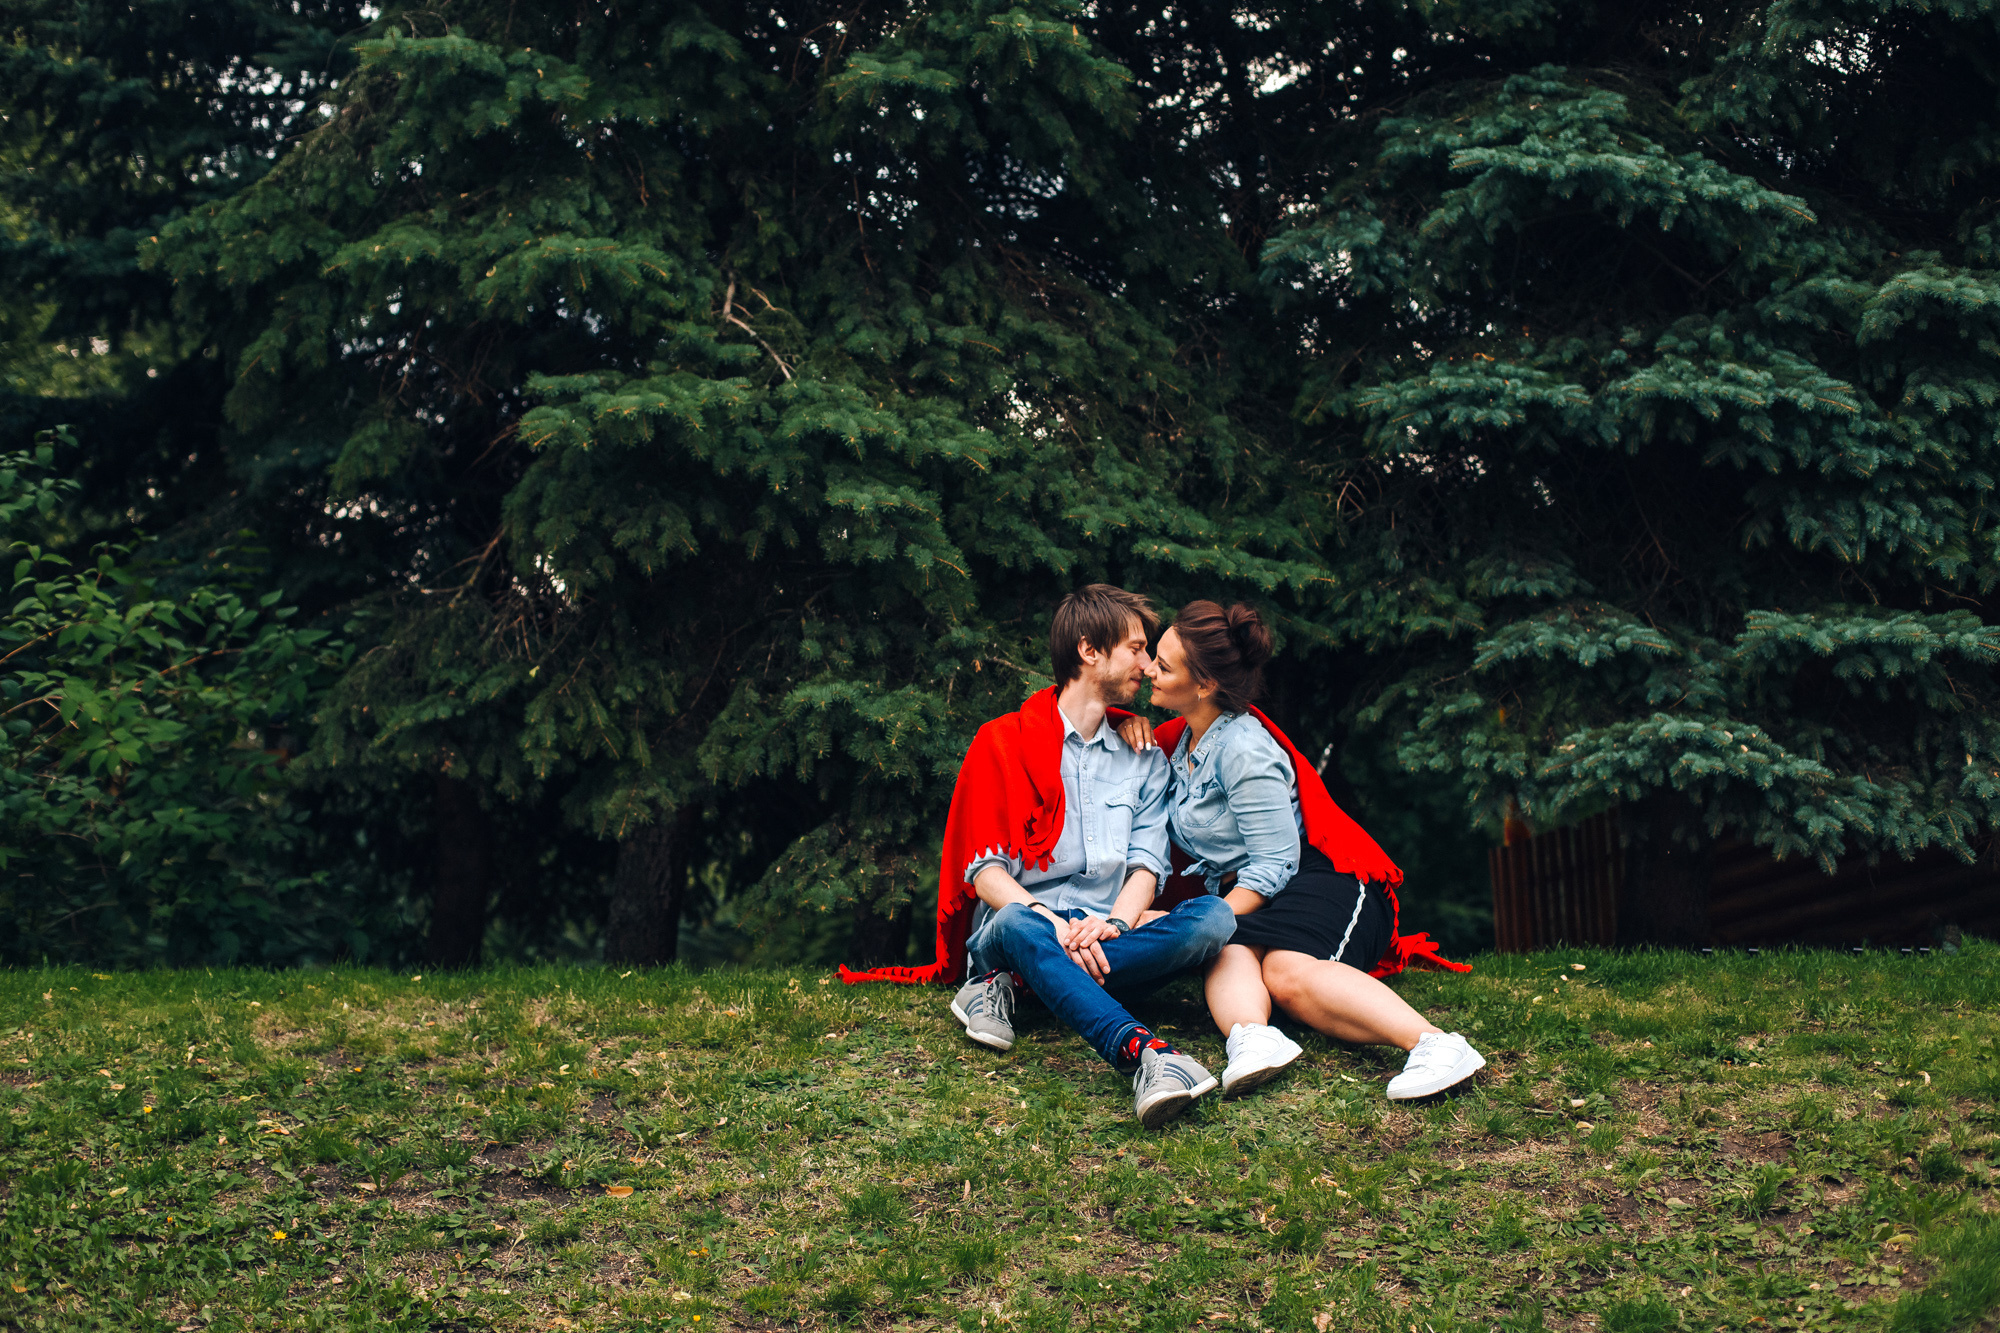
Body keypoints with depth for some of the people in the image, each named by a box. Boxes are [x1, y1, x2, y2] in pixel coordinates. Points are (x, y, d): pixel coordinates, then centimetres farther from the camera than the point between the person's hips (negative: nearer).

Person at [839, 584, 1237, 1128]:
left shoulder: (1144, 757, 21)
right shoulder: (1002, 742, 9)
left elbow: (1147, 864, 8)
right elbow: (984, 870, -2)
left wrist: (1116, 923, -16)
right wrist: (1052, 922, -21)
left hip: (1103, 937, 3)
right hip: (1021, 921, -3)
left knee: (1213, 917, -27)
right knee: (1018, 926, -40)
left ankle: (1007, 984, -31)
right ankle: (1144, 1053, -63)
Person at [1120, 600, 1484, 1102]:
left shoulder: (1243, 749, -12)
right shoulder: (1185, 736, 15)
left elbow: (1275, 864, -16)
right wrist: (1133, 728, 12)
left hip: (1321, 879, -7)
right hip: (1251, 901, 7)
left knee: (1287, 970, -39)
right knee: (1229, 954, -30)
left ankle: (1438, 1044, -55)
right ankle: (1252, 1036, -62)